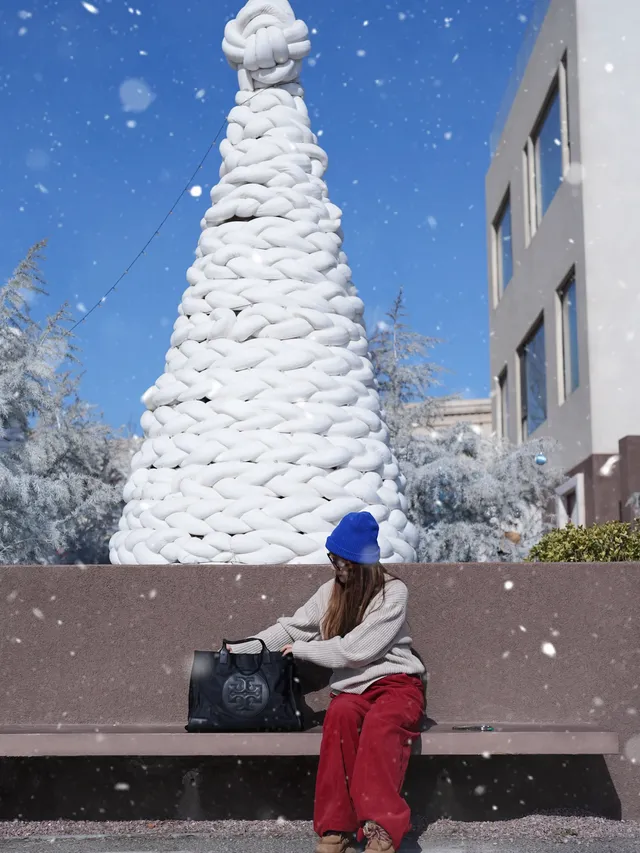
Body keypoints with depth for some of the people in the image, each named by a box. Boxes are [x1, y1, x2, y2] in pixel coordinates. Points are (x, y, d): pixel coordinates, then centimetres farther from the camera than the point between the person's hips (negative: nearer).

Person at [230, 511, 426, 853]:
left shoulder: (393, 593, -6)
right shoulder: (331, 591, 13)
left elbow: (354, 650, -12)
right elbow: (292, 628, 19)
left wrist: (301, 650, -3)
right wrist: (243, 648, 7)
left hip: (397, 683, -3)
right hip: (353, 687, 4)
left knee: (380, 723, -39)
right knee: (340, 714, -34)